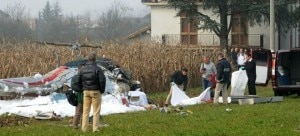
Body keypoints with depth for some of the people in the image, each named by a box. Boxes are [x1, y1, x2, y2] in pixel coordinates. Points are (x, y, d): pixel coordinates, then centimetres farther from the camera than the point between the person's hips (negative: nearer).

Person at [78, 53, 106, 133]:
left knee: (86, 111, 10)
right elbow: (102, 80, -15)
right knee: (96, 111, 3)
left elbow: (79, 81, 6)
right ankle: (95, 128, 0)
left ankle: (84, 128, 8)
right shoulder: (97, 69, -11)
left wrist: (83, 89, 14)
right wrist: (102, 90, -2)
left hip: (86, 91, 4)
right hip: (95, 92, -4)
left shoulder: (82, 69, 4)